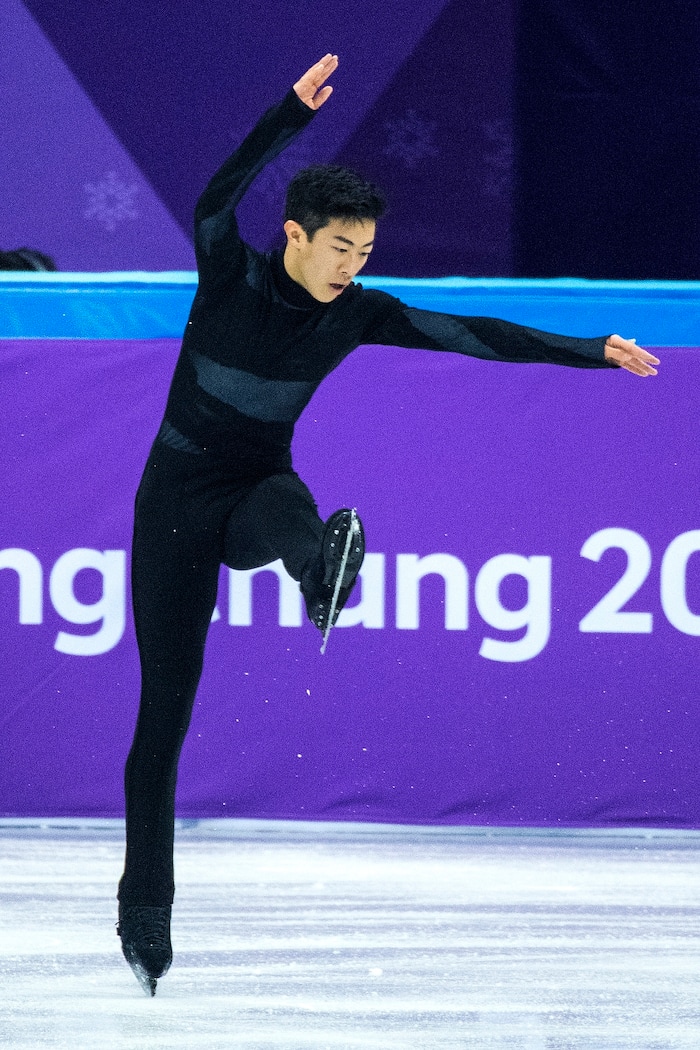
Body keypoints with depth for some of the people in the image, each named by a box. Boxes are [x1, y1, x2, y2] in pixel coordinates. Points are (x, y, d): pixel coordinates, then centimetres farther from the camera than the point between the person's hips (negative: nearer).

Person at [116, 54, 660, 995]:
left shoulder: (356, 313, -4)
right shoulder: (231, 276, -14)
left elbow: (472, 336, 0)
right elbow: (217, 200, -35)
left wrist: (593, 351, -3)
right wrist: (293, 111, -47)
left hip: (255, 492, 3)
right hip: (180, 497, -3)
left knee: (285, 502, -37)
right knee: (166, 707, -5)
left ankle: (326, 568, -72)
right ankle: (145, 912, 2)